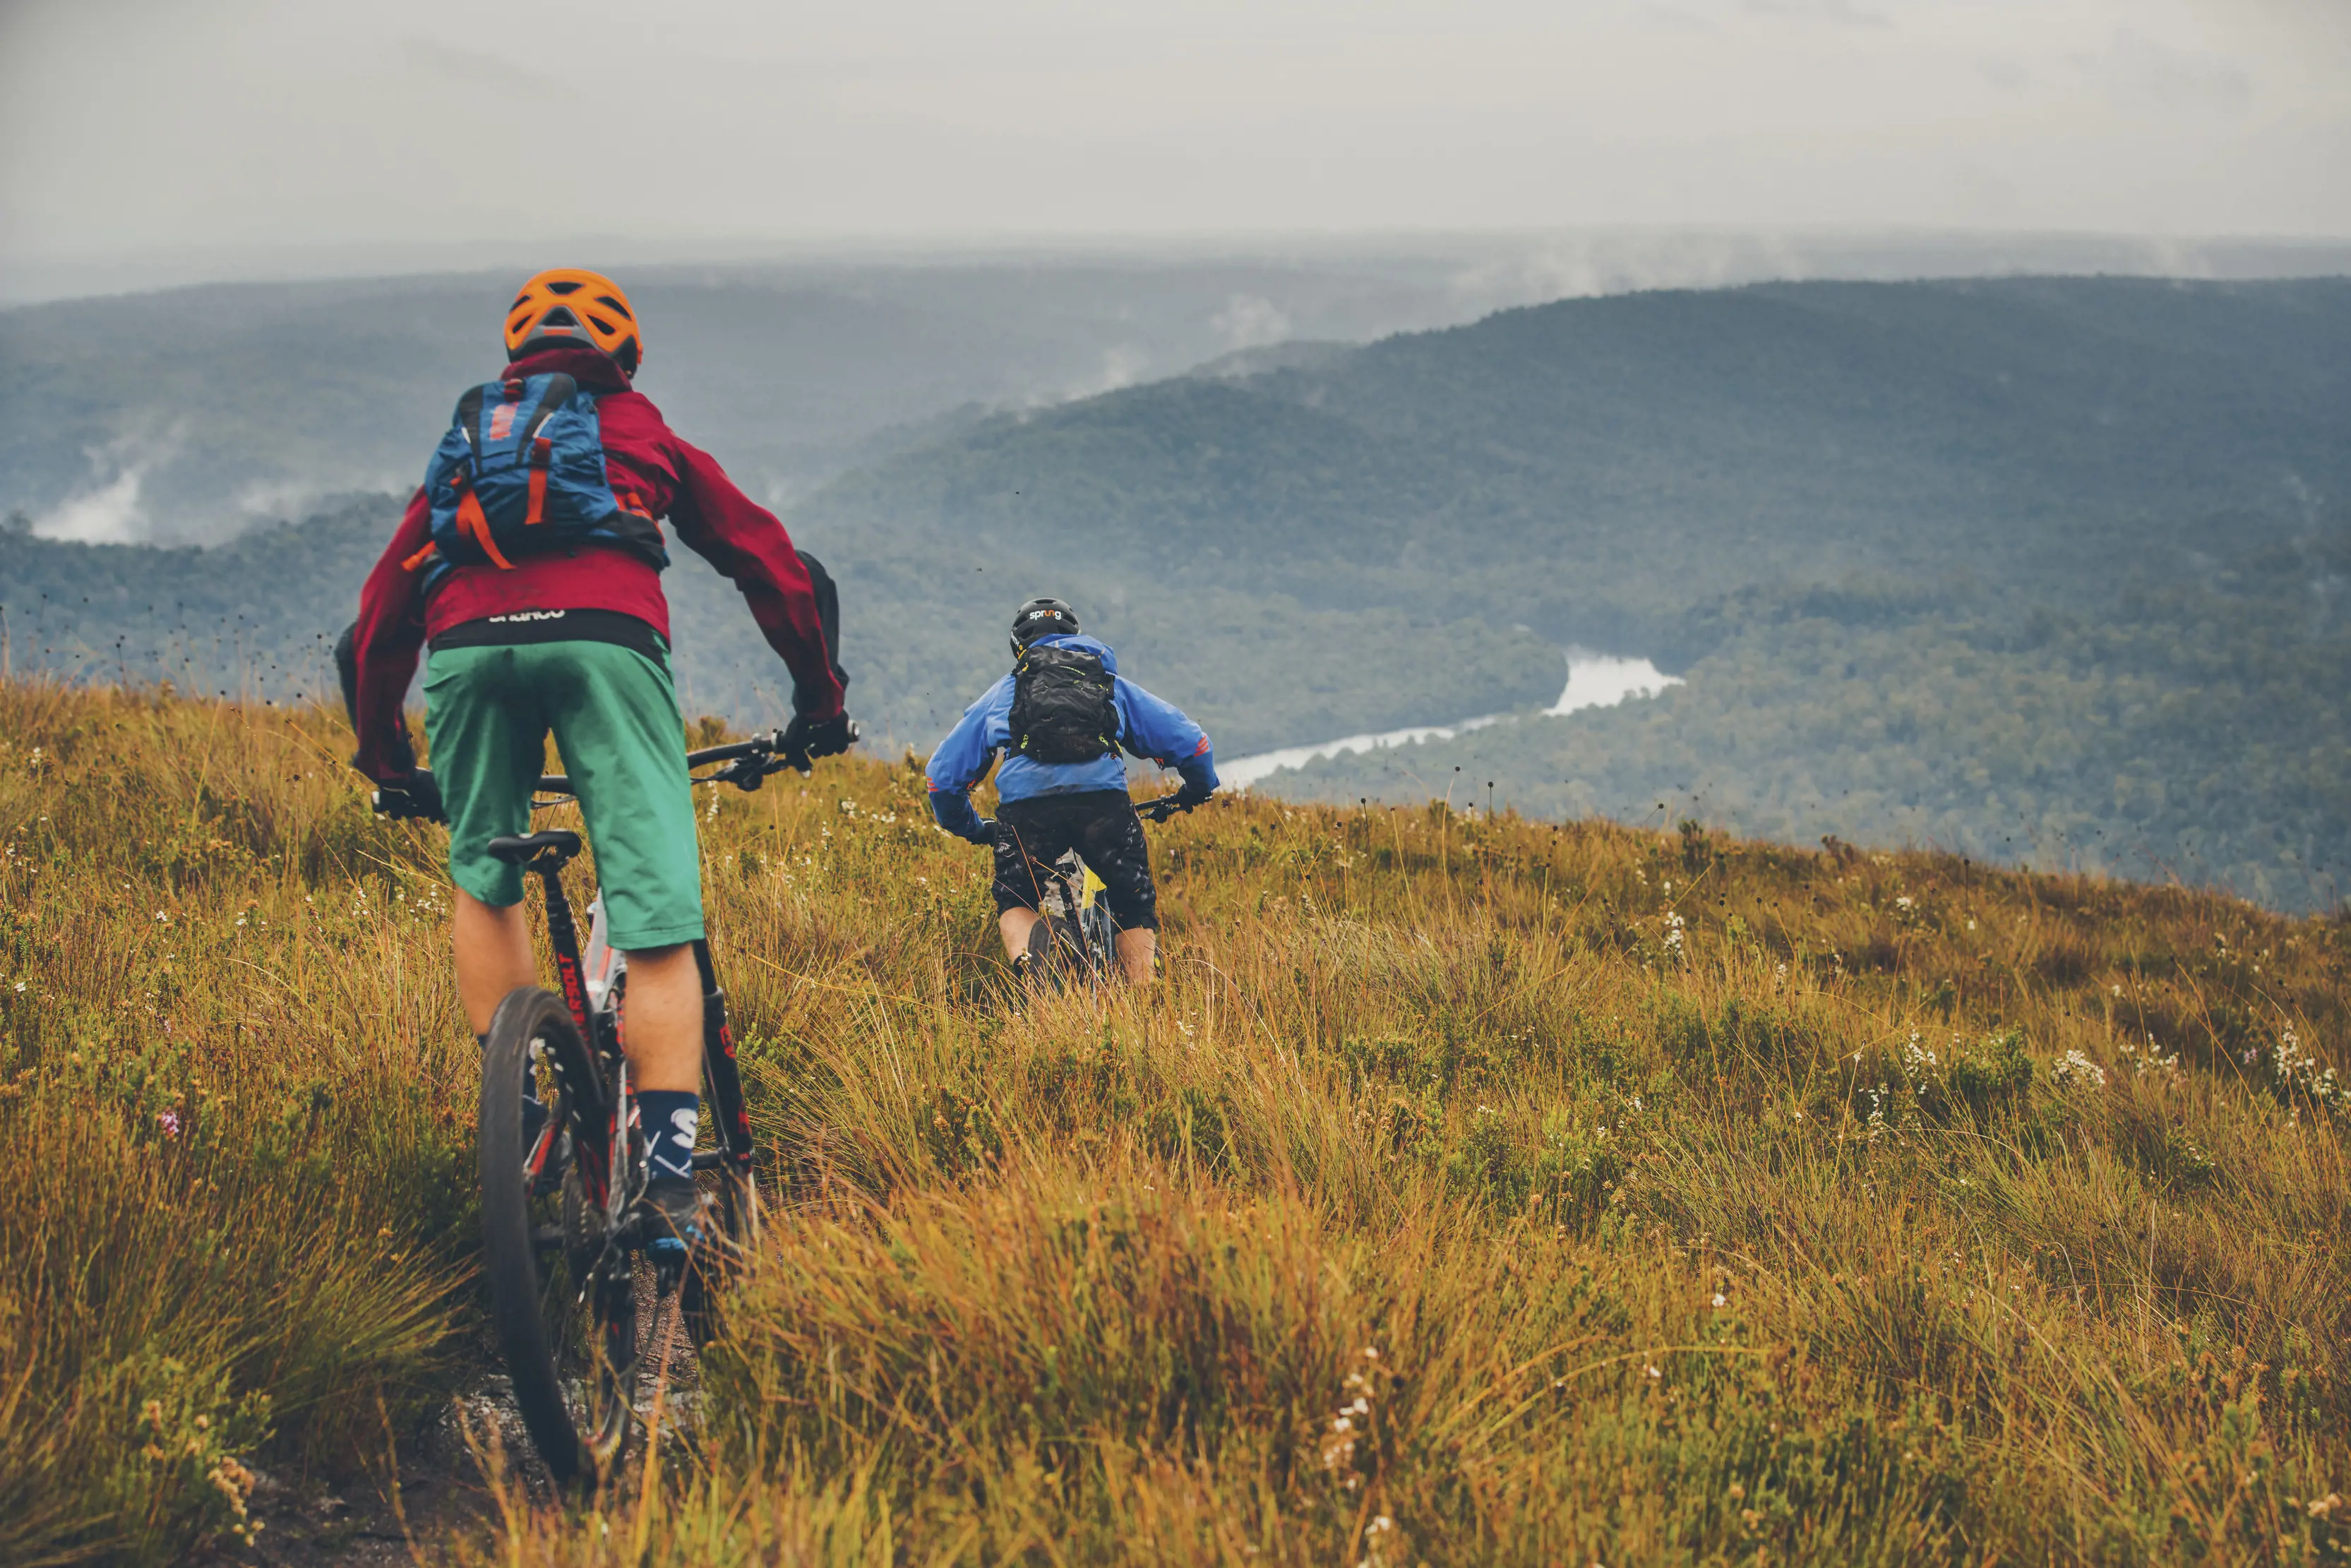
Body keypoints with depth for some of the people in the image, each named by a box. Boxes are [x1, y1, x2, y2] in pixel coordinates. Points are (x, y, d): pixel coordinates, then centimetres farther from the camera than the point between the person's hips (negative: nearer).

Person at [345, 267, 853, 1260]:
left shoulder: (461, 452, 37)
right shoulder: (643, 437, 32)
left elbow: (379, 620, 36)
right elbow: (771, 563, 28)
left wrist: (388, 766, 44)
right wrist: (820, 701, 35)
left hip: (466, 646, 2)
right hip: (604, 638, -2)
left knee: (482, 877, 26)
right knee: (657, 921, -4)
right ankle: (669, 1185, -14)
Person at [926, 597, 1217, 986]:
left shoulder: (1002, 692, 32)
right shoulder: (1113, 685, 33)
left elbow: (944, 773, 34)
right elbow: (1191, 742, 29)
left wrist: (974, 829, 49)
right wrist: (1198, 789, 49)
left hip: (1025, 806, 0)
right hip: (1103, 801, 0)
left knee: (1013, 902, 22)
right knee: (1135, 908, 19)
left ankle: (1030, 950, -11)